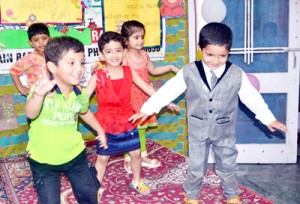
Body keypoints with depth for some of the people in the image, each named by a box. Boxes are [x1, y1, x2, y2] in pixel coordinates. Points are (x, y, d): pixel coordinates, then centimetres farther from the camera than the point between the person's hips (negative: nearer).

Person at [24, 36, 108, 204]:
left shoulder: (80, 95, -9)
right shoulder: (42, 90, -26)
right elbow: (31, 114, -47)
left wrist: (100, 130, 15)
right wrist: (38, 94, -65)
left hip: (74, 154, 4)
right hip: (43, 159, -3)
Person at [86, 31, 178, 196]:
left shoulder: (129, 72, -4)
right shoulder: (98, 76, -12)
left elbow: (147, 88, 3)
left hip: (127, 122, 3)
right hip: (106, 124, -3)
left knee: (136, 153, 15)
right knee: (102, 158, 8)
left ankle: (136, 182, 40)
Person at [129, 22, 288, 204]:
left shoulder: (237, 74, -12)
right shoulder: (189, 72, -14)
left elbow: (251, 96, -3)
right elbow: (168, 91, -9)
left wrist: (269, 119, 0)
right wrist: (147, 109, -9)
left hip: (225, 131, 1)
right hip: (198, 130, 0)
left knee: (228, 165, 18)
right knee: (196, 166, 15)